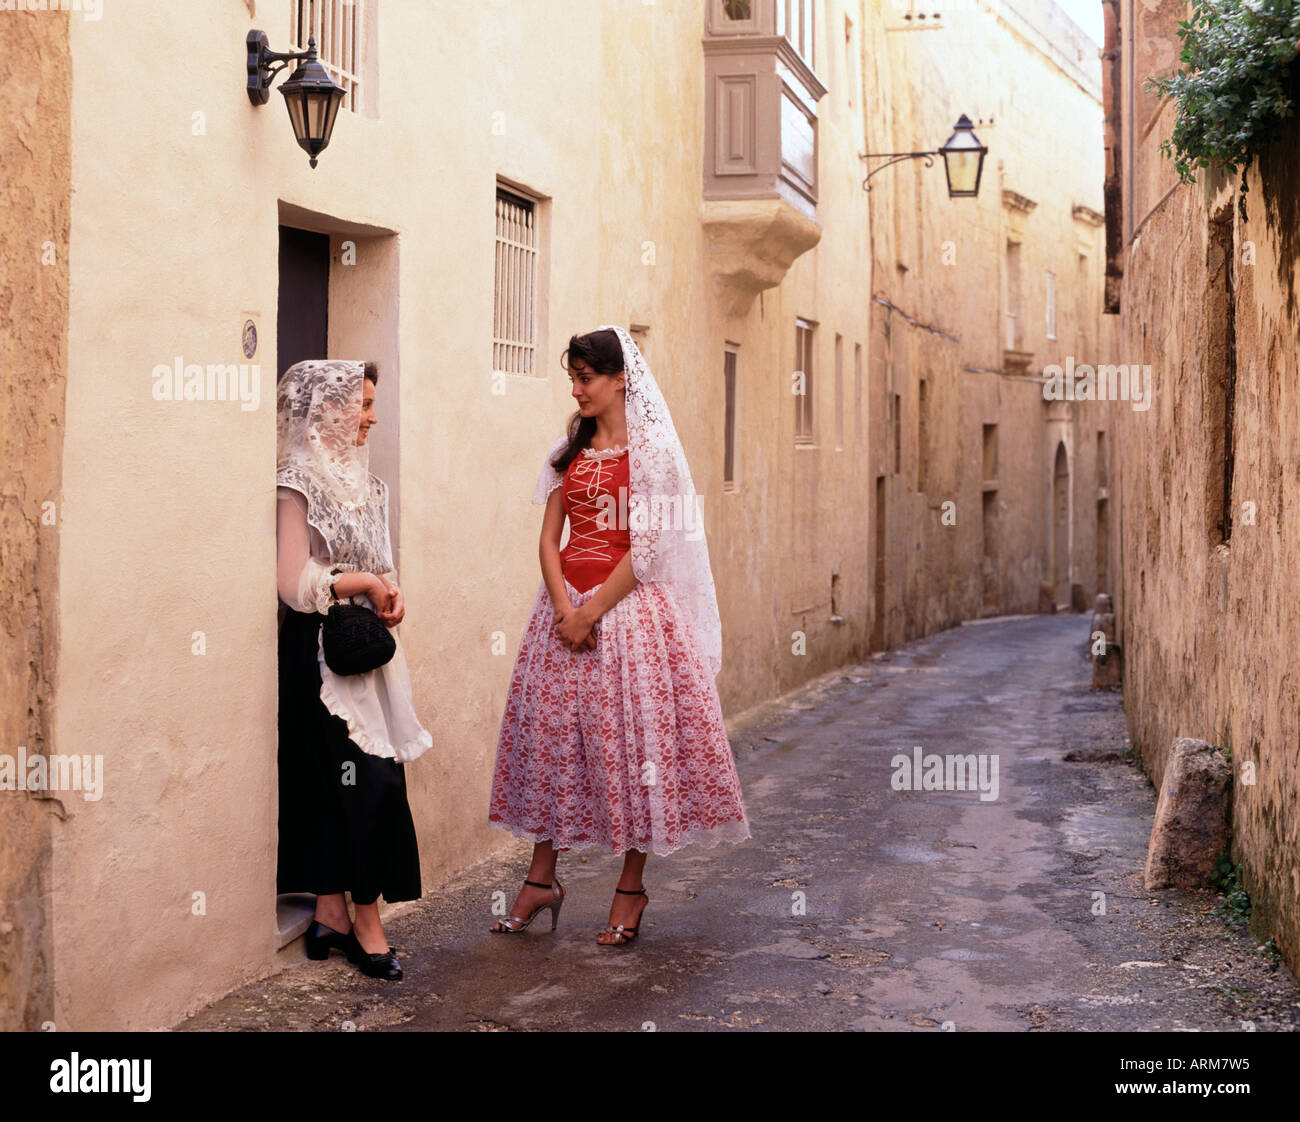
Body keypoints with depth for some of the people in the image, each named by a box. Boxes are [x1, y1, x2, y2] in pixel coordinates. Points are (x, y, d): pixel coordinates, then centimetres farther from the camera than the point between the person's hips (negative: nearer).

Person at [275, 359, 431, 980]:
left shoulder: (360, 480, 13)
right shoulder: (298, 484, -12)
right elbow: (295, 585, -18)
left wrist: (387, 591, 3)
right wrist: (365, 582, -12)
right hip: (322, 651, -8)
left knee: (339, 782, 8)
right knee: (367, 781, -8)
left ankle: (330, 915, 15)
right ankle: (366, 923, -1)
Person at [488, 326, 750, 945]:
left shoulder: (650, 448, -5)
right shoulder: (570, 451, 12)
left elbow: (646, 546, -11)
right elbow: (550, 538, 7)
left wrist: (593, 610, -14)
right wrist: (563, 607, -8)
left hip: (628, 605, -5)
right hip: (567, 606, 6)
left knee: (631, 736, -2)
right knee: (551, 731, 6)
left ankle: (631, 888, 9)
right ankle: (541, 879, 17)